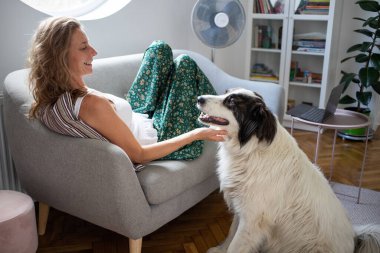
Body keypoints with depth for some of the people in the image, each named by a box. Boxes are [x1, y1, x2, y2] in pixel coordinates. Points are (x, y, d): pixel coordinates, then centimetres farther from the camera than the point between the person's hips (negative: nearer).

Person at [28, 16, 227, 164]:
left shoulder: (48, 99, -14)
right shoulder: (92, 104, -40)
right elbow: (139, 155, -30)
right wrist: (196, 134, -28)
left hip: (135, 120, 8)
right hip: (157, 138, -7)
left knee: (160, 48, 10)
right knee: (184, 63, 3)